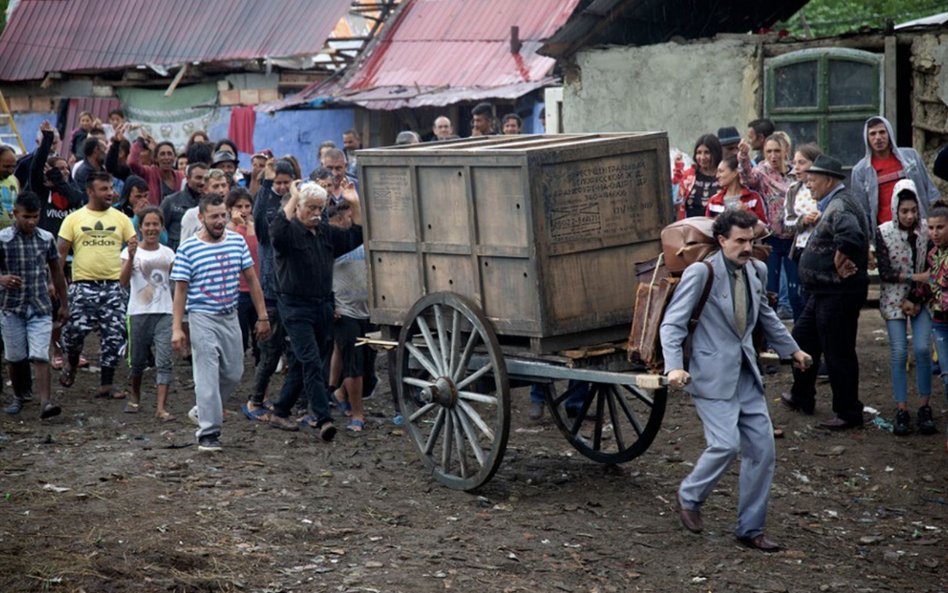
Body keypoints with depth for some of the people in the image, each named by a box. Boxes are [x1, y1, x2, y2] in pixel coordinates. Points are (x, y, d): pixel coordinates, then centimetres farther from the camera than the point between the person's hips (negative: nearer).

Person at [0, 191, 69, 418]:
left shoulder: (46, 238, 3)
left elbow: (56, 271, 13)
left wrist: (63, 304, 15)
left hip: (41, 308, 1)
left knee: (40, 356, -10)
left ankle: (45, 402, -15)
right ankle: (19, 397, 30)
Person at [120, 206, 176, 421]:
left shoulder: (168, 253, 9)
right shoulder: (131, 251, 0)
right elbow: (124, 282, -12)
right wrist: (131, 257, -24)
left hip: (164, 313, 1)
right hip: (139, 312, -1)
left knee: (164, 361, -10)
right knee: (138, 359, 10)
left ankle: (161, 407, -13)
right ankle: (135, 395, 36)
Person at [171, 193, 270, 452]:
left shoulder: (238, 241, 4)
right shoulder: (187, 249, -6)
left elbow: (251, 279, 9)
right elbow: (180, 289, -4)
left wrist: (262, 316, 7)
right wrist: (177, 328, -8)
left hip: (230, 317, 5)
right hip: (202, 318, -4)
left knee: (234, 373, 9)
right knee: (208, 376, -7)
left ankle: (208, 410, 33)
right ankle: (208, 433, -2)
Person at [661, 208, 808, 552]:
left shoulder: (755, 271, 9)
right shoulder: (701, 273, -10)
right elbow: (672, 323, -12)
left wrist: (791, 349, 32)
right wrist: (674, 367, -25)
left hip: (746, 375, 7)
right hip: (712, 375, -7)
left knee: (762, 449, 2)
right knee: (726, 444, -18)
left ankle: (750, 529, 14)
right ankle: (689, 497, 11)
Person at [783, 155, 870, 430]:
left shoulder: (839, 206, -19)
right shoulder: (833, 204, 14)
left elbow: (850, 236, -39)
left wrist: (841, 263, -24)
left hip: (839, 294, -11)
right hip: (823, 292, 11)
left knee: (838, 353, -2)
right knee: (802, 338, 21)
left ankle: (848, 413, 8)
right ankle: (802, 397, 35)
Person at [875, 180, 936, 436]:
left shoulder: (927, 229, -5)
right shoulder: (884, 233, -8)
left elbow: (931, 269, -2)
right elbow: (885, 273, -10)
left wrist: (917, 300, -8)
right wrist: (915, 277, -18)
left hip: (921, 298, 1)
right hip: (894, 299, -1)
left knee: (923, 348, -11)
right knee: (899, 353, -5)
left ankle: (925, 408, 0)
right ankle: (901, 411, 1)